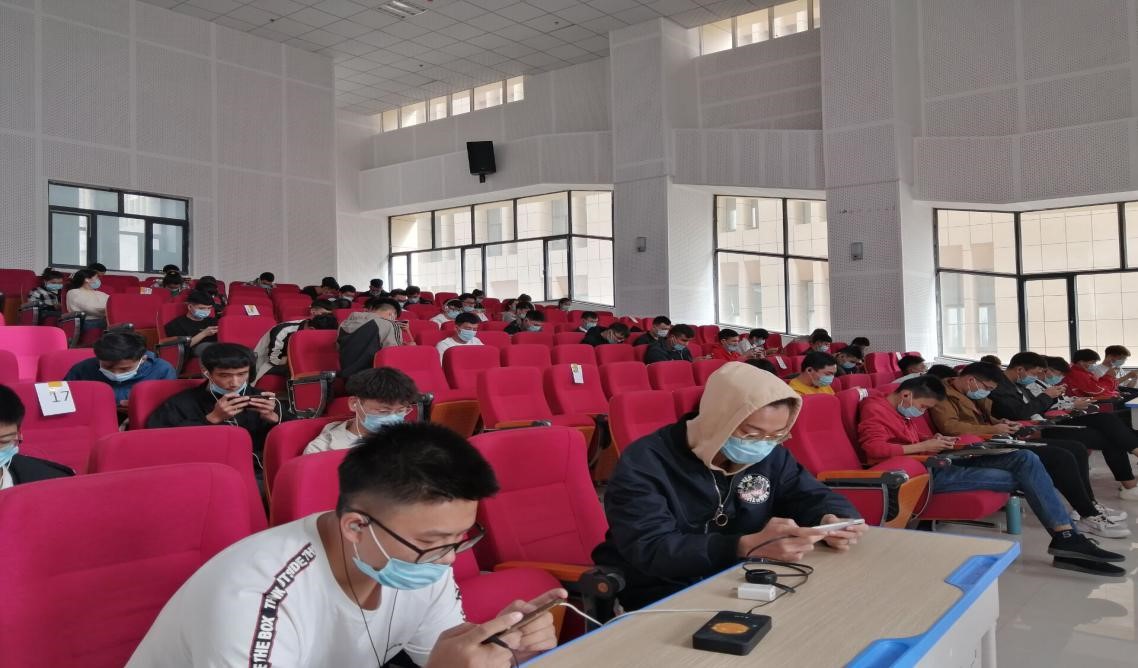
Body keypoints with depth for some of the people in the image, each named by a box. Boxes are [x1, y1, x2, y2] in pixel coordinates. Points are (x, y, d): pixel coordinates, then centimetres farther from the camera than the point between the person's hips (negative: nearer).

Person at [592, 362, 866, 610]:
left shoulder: (770, 457, 2)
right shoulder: (645, 463, -18)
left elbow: (814, 497, 10)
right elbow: (651, 549, -28)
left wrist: (833, 520, -16)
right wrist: (748, 547, -38)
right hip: (657, 599, -6)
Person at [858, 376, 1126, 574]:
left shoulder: (902, 411, 20)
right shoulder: (874, 408, -9)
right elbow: (875, 448, -23)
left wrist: (934, 443, 5)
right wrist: (923, 446, -16)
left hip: (934, 464, 10)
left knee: (1025, 459, -4)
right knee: (1018, 476, -12)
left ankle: (1066, 538, -11)